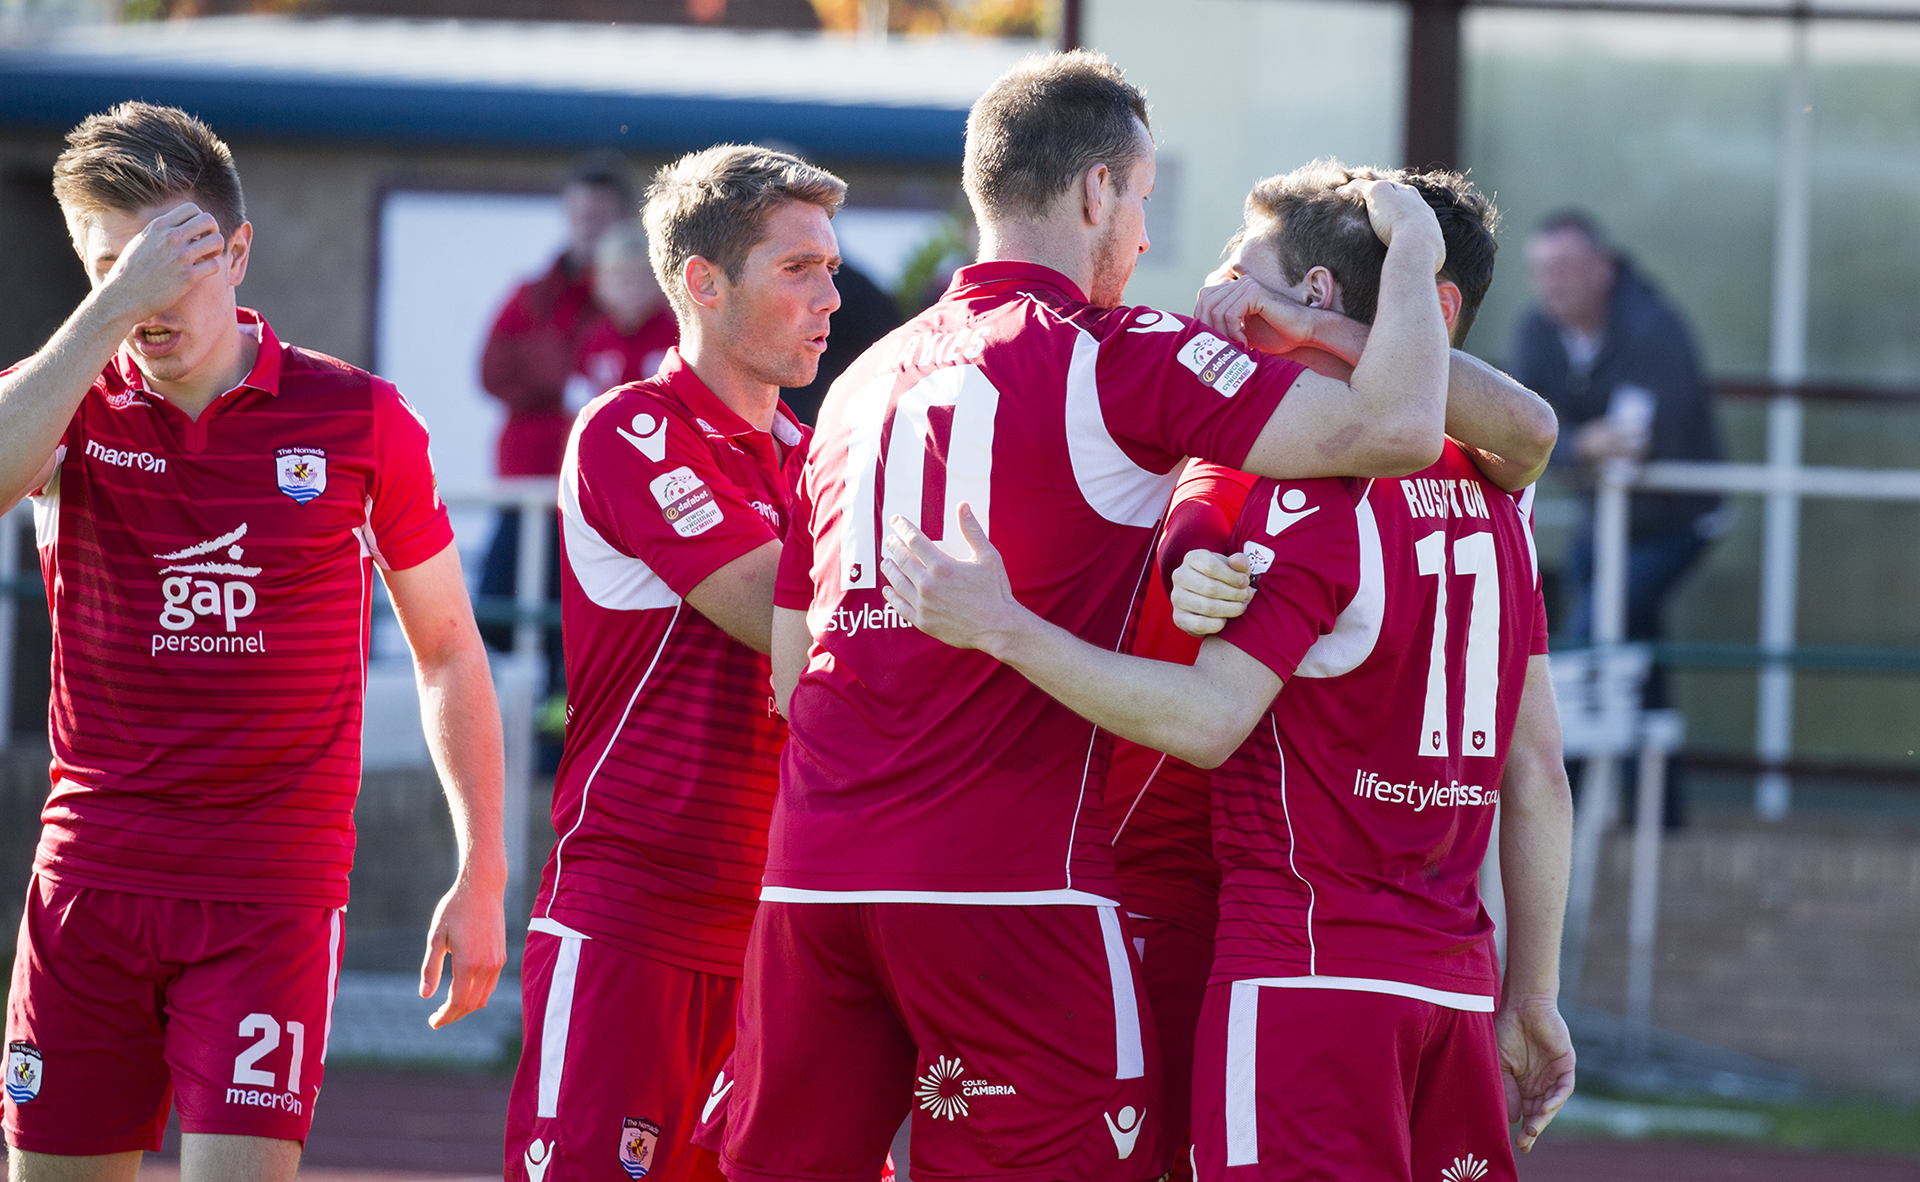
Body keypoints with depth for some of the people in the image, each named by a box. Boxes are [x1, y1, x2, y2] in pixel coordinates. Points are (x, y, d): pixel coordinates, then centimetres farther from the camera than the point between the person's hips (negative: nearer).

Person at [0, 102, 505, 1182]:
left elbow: (448, 651, 8)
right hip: (92, 879, 2)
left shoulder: (360, 421, 1)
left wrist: (482, 878, 5)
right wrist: (114, 305, -23)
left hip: (274, 892, -2)